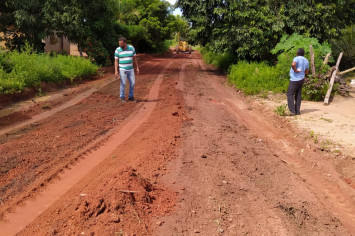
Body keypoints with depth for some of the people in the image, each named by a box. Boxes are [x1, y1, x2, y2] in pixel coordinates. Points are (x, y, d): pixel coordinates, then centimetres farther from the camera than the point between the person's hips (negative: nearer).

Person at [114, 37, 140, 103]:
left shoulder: (132, 48, -4)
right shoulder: (117, 50, -9)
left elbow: (135, 58, 4)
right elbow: (116, 61, -7)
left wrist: (137, 68, 2)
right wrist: (116, 71, -16)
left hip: (130, 69, 3)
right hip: (122, 69, -3)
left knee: (132, 83, 2)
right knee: (123, 84, -3)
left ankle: (131, 97, 17)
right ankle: (122, 97, 12)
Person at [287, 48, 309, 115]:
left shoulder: (297, 58, -12)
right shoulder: (306, 61, 11)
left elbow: (293, 64, -34)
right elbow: (307, 72, 16)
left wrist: (295, 70, -19)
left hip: (295, 80, -8)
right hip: (301, 79, 8)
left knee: (290, 94, -4)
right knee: (298, 95, 11)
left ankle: (292, 111, -11)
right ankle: (297, 111, 12)